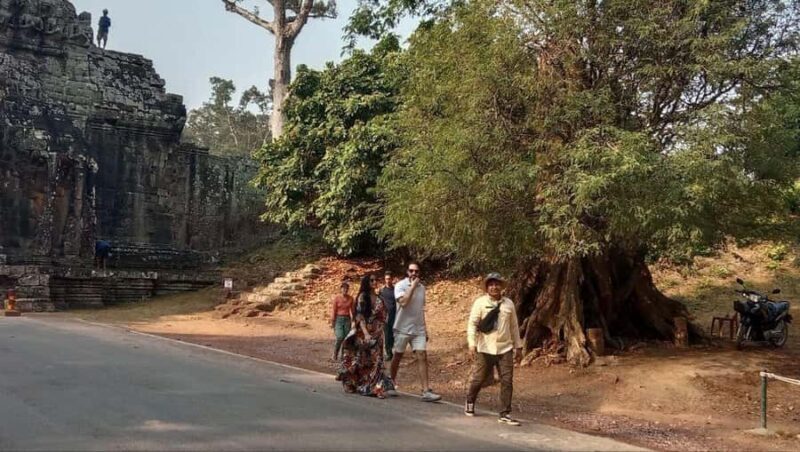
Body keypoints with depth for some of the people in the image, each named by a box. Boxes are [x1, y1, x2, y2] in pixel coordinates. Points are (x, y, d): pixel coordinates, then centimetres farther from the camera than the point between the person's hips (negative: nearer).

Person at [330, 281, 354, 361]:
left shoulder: (350, 298, 3)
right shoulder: (336, 298, -6)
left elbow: (351, 310, 9)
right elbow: (333, 311, -4)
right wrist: (332, 323, -4)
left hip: (347, 319, 3)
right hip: (338, 319, -3)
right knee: (340, 337, -16)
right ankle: (335, 355, 3)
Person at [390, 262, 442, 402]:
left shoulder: (421, 287, 9)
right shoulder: (400, 285, -8)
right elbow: (403, 302, -26)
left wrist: (425, 329, 16)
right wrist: (413, 286, -20)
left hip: (418, 329, 4)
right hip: (403, 328, -4)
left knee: (422, 357, -6)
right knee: (397, 356, 10)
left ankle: (426, 391, -10)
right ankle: (391, 382, 30)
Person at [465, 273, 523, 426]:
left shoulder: (509, 303, 8)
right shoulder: (480, 302, -3)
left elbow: (514, 326, 14)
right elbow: (472, 324, -7)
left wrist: (518, 346, 15)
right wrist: (472, 344, -17)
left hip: (505, 349, 3)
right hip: (485, 349, -3)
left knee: (507, 381, -2)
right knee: (478, 379, 9)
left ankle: (505, 414, 4)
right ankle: (469, 402, 35)